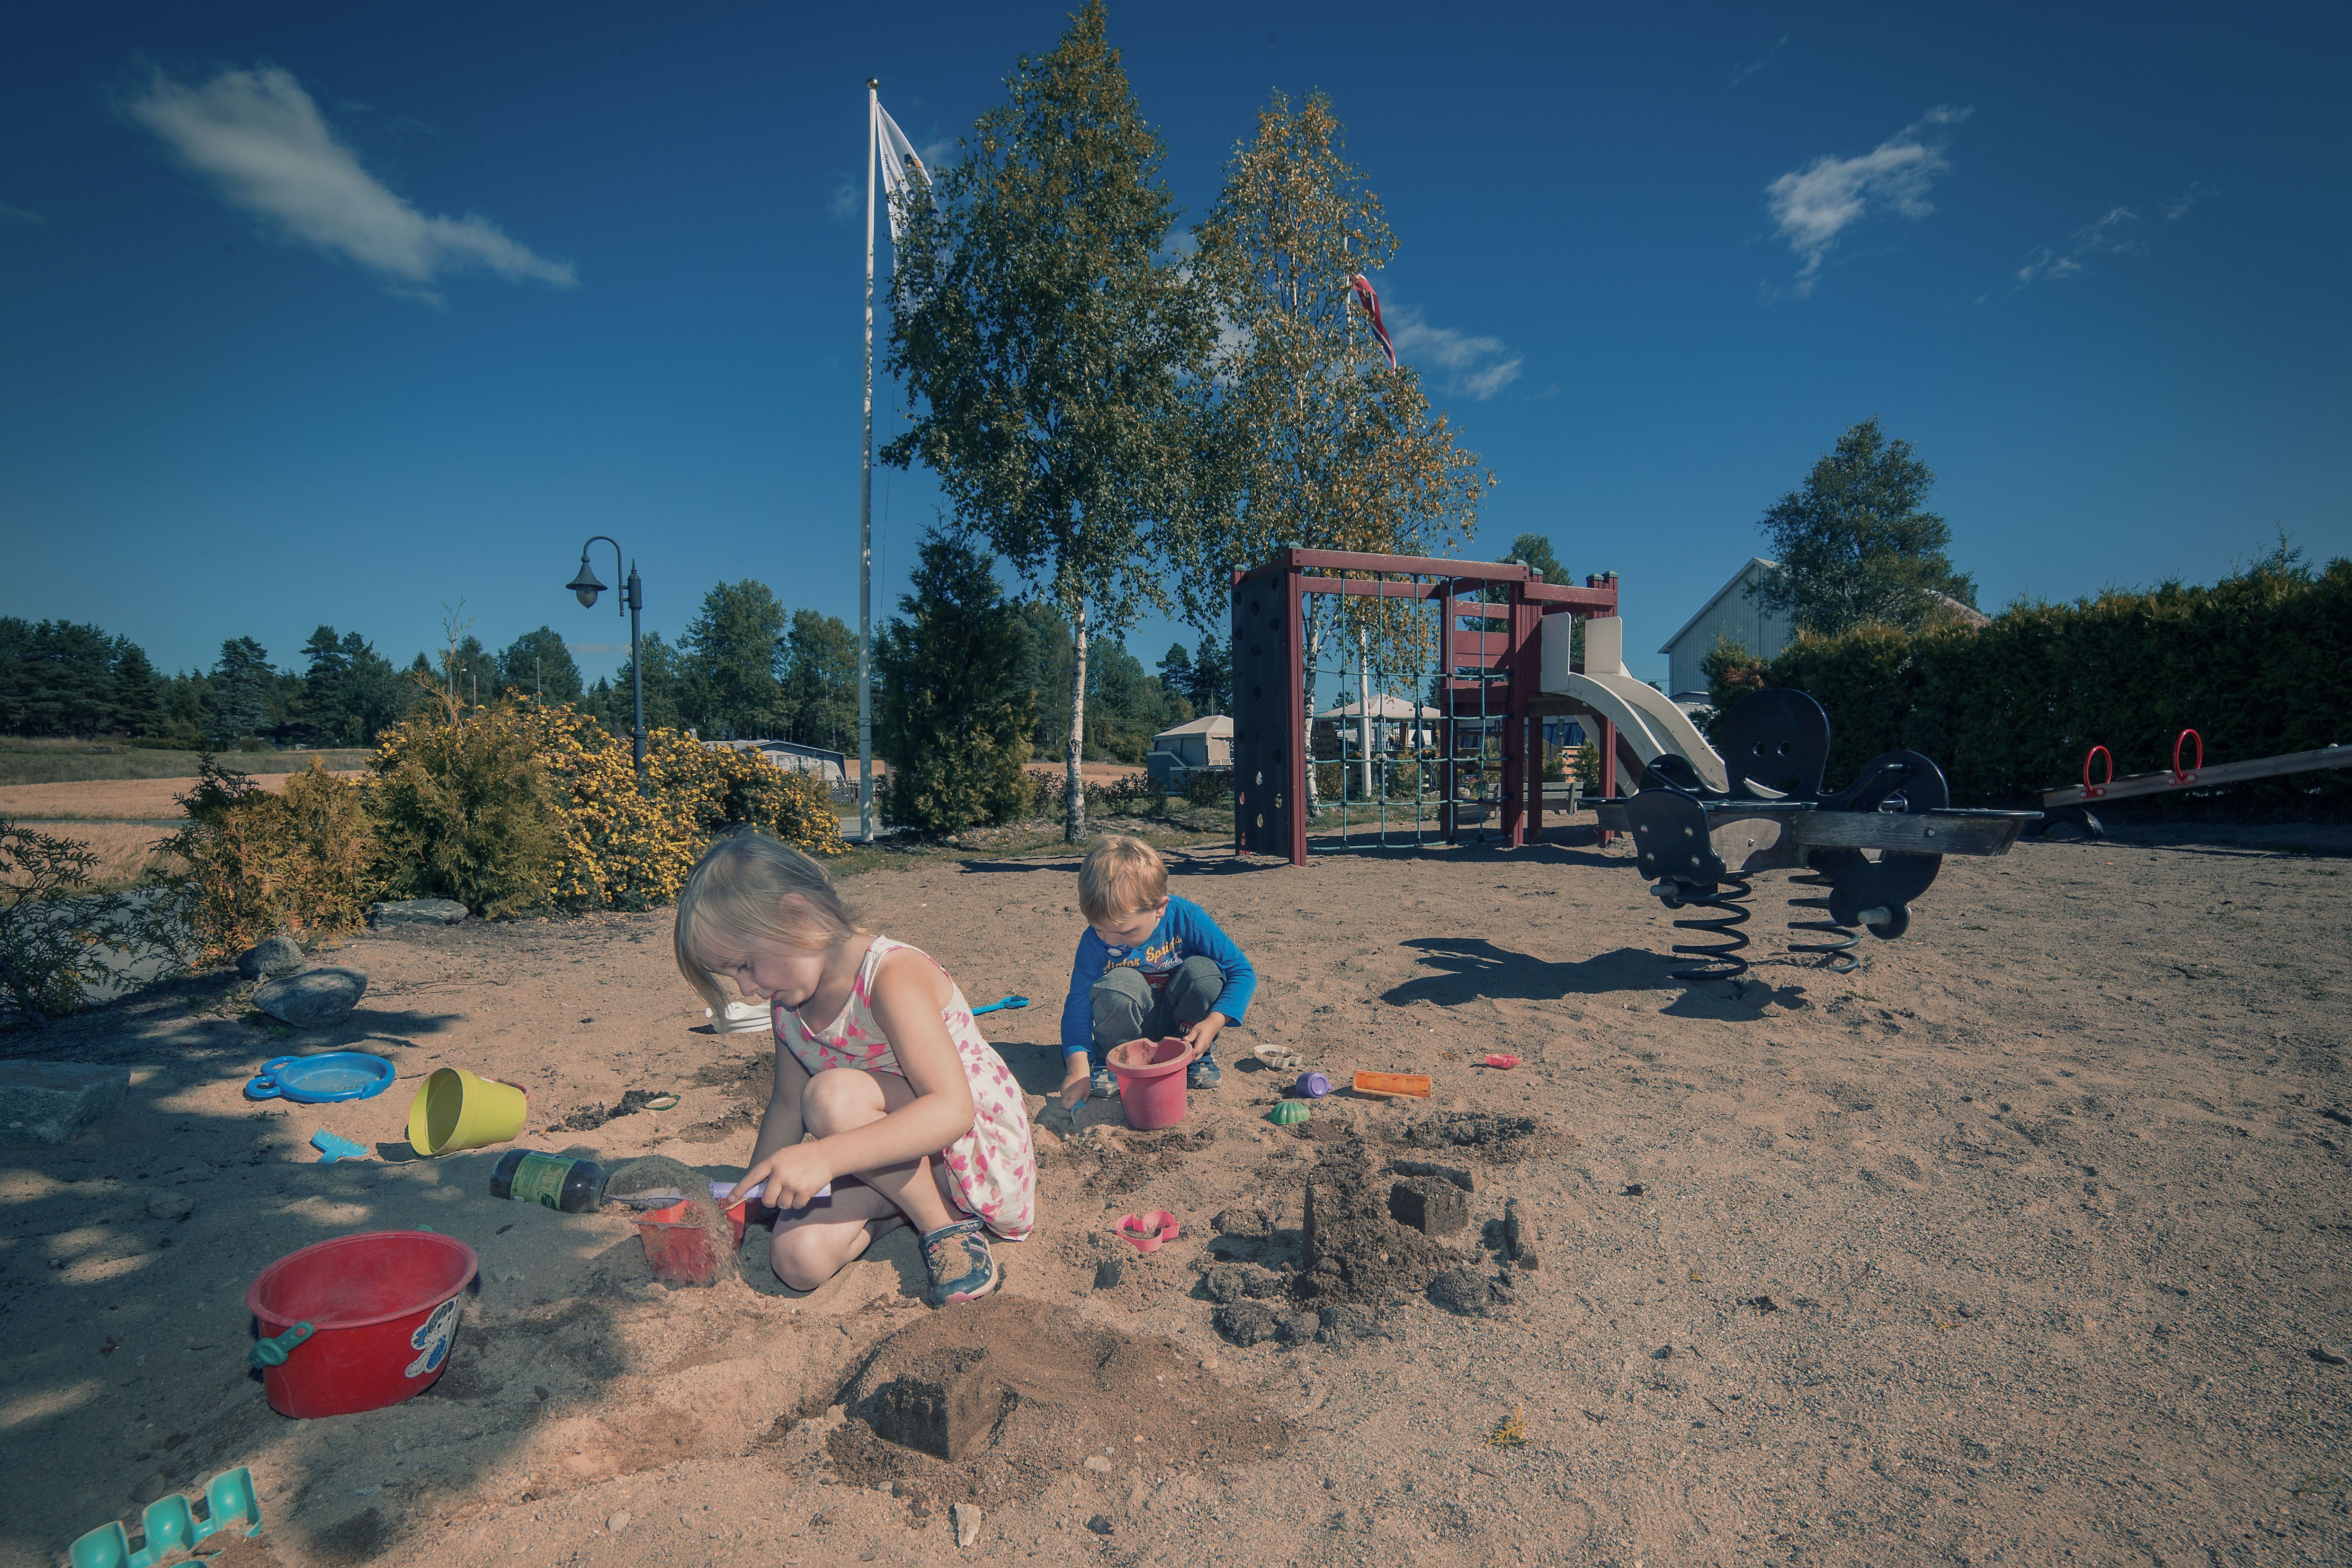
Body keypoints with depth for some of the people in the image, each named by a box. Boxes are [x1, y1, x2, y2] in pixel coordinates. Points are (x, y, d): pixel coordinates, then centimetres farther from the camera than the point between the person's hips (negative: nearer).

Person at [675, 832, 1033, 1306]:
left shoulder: (893, 975, -28)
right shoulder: (787, 1001, -2)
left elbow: (953, 1109, -38)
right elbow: (788, 1107, 12)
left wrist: (824, 1157, -45)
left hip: (979, 1150, -7)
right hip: (889, 1155, 7)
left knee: (833, 1095, -31)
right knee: (798, 1258, -16)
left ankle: (945, 1223, -12)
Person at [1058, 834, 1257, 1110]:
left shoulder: (1186, 919, -23)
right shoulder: (1095, 940, -20)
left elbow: (1243, 973, -18)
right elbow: (1079, 1005, -18)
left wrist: (1213, 1023, -31)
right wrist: (1078, 1069, -30)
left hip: (1182, 1017, 1)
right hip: (1130, 1027, 0)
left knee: (1203, 971, -29)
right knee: (1119, 983, -33)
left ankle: (1197, 1055, -3)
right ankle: (1110, 1061, -4)